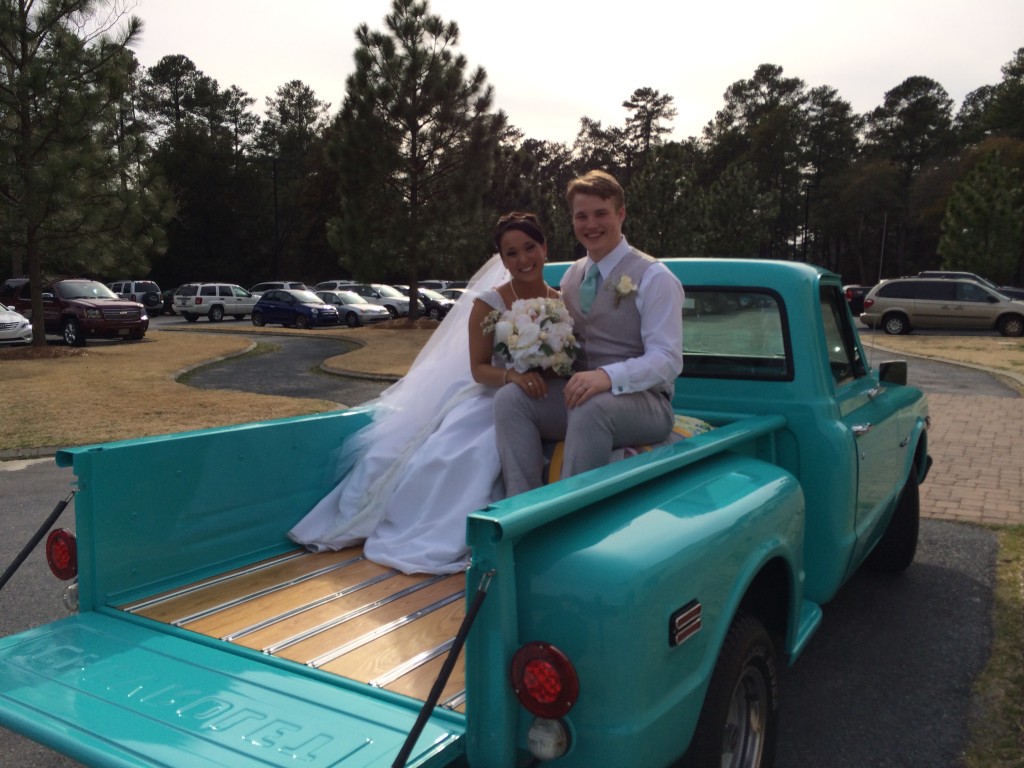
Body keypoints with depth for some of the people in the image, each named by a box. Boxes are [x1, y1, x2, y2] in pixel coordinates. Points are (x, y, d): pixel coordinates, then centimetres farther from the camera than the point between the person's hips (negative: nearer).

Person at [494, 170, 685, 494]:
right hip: (578, 392, 6)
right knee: (509, 398, -19)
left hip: (642, 400, -5)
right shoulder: (572, 276, 15)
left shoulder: (654, 278, -5)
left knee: (591, 408, -37)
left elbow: (667, 359, -14)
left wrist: (608, 376, -32)